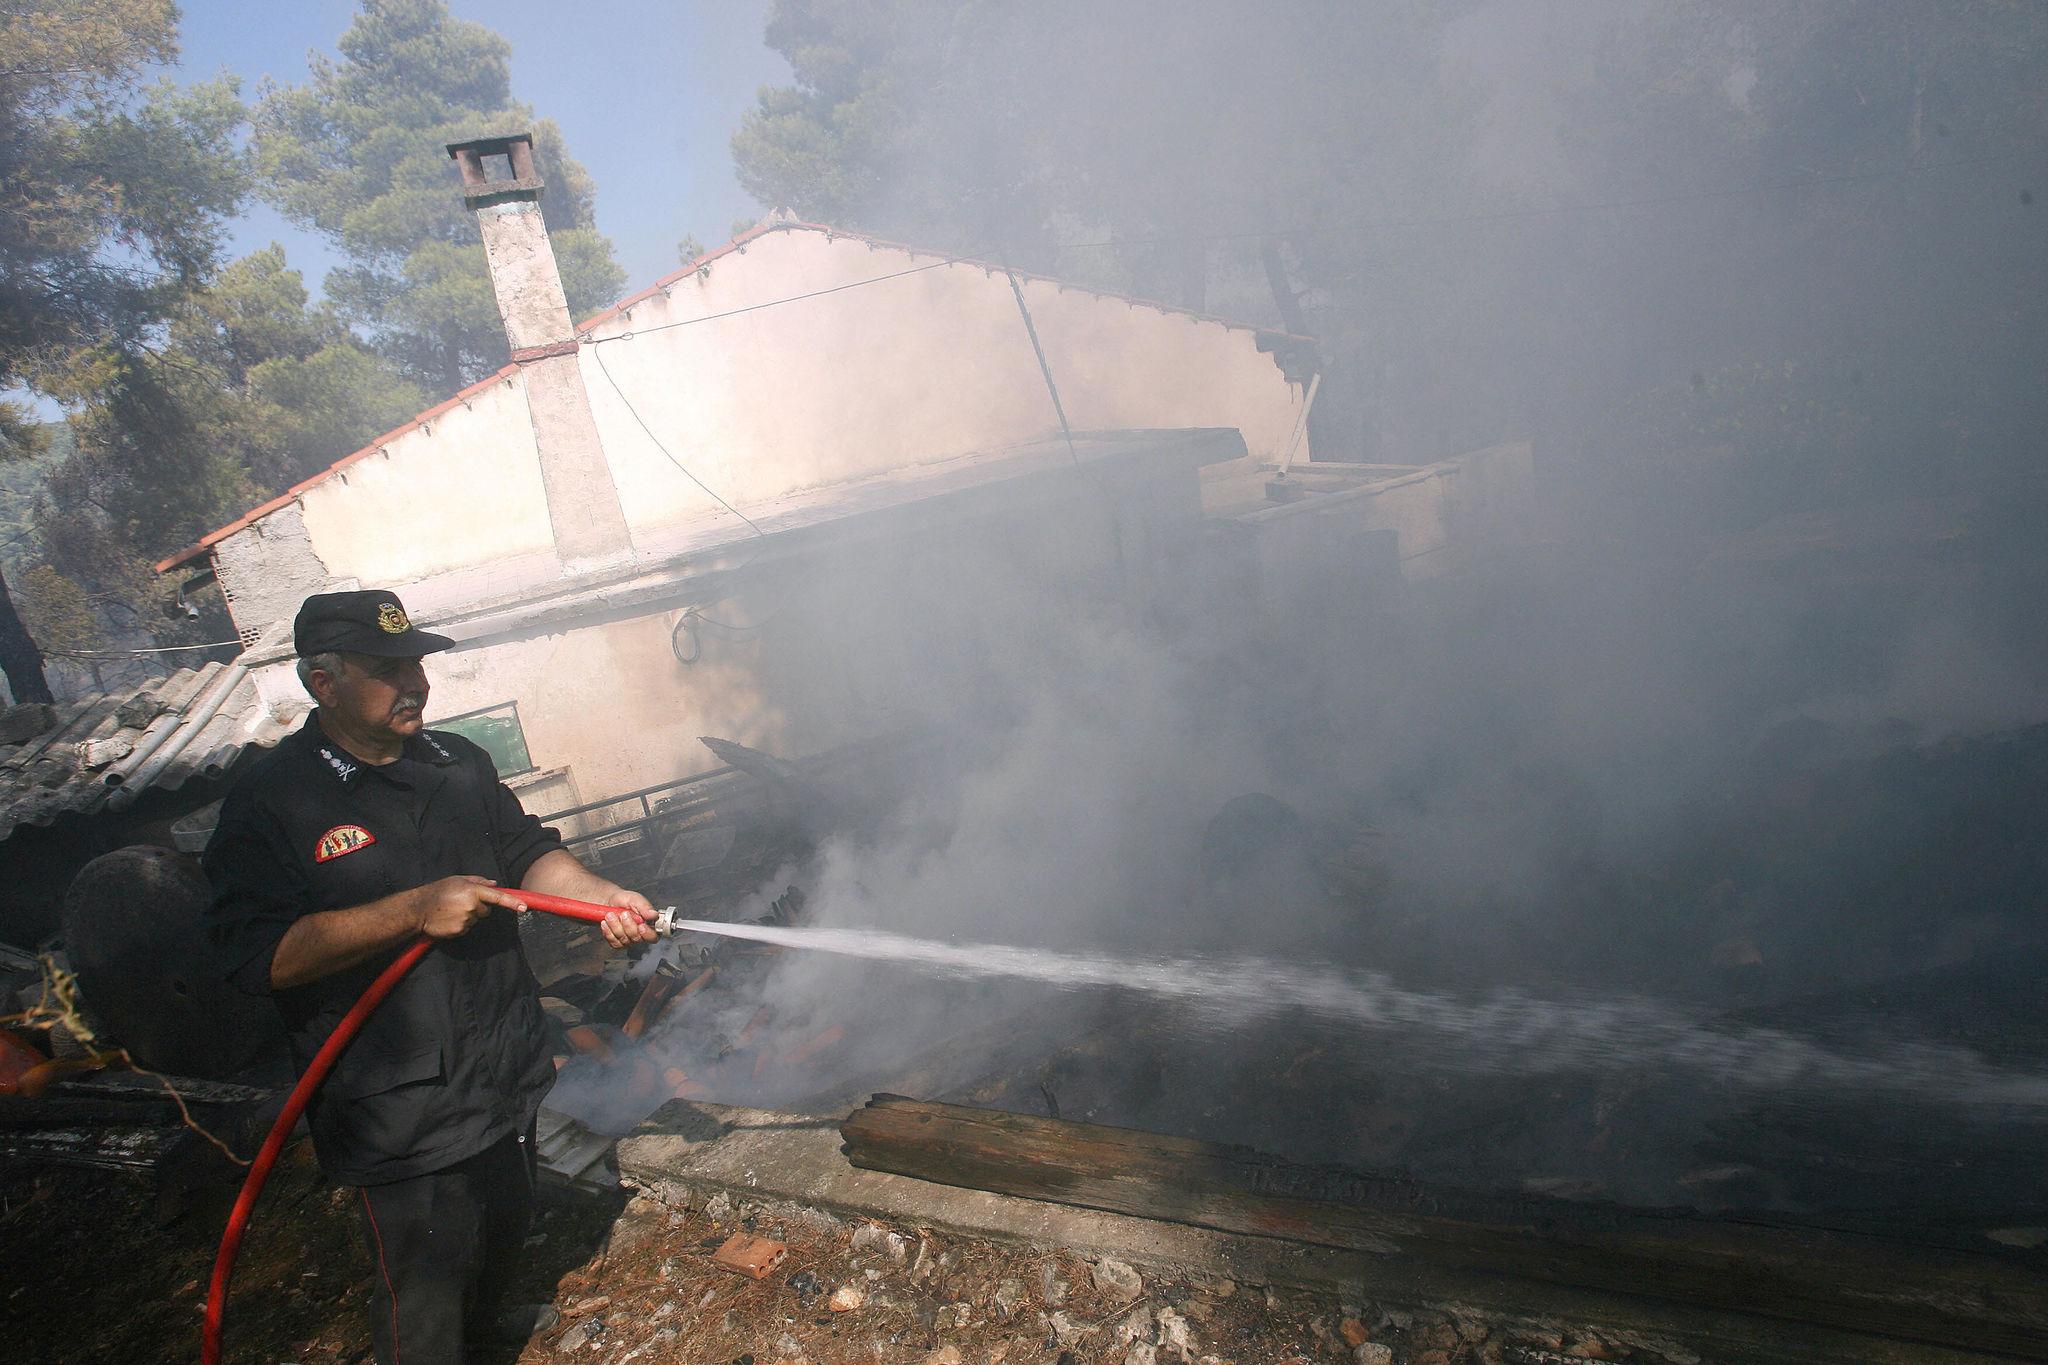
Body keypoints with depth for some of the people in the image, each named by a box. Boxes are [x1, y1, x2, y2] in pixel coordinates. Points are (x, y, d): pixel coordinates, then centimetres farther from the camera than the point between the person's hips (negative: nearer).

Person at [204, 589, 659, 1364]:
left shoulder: (457, 763, 6)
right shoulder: (269, 804, -16)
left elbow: (529, 852, 5)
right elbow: (260, 954, -23)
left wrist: (600, 895, -15)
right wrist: (415, 909, -29)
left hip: (505, 1068, 7)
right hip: (399, 1108, -7)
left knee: (506, 1220, 29)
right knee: (419, 1290, 8)